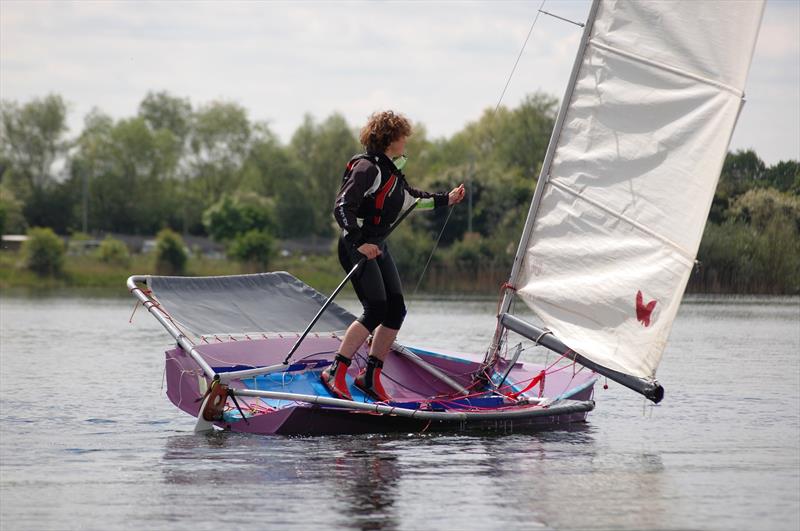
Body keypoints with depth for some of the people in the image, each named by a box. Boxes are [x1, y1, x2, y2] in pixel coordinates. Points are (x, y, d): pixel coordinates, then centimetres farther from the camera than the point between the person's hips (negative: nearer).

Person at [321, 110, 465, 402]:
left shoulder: (393, 170, 14)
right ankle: (335, 373, -13)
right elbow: (342, 207, -23)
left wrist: (446, 199, 35)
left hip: (377, 246, 10)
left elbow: (411, 198, 32)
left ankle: (371, 376, 12)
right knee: (375, 310, -17)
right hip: (356, 246, -10)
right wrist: (360, 243, -30)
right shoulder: (367, 167, -16)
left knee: (396, 310, 4)